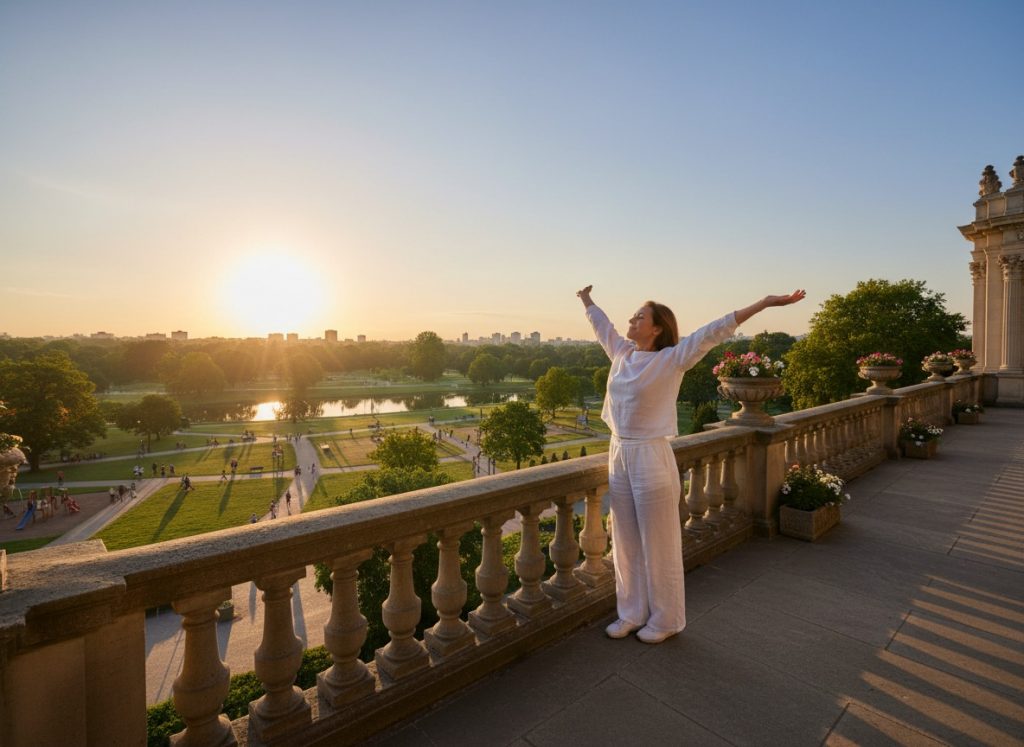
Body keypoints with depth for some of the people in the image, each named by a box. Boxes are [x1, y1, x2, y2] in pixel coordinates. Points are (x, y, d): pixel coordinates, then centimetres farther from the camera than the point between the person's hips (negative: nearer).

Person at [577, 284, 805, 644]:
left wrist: (763, 303, -24)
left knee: (658, 545, 8)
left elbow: (712, 333, -18)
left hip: (651, 457, -6)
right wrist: (586, 301, 40)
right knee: (625, 543, 16)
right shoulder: (621, 353, 7)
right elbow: (602, 326, 24)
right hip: (618, 455, 6)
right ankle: (632, 613, 33)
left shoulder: (671, 359, -9)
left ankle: (665, 620, 28)